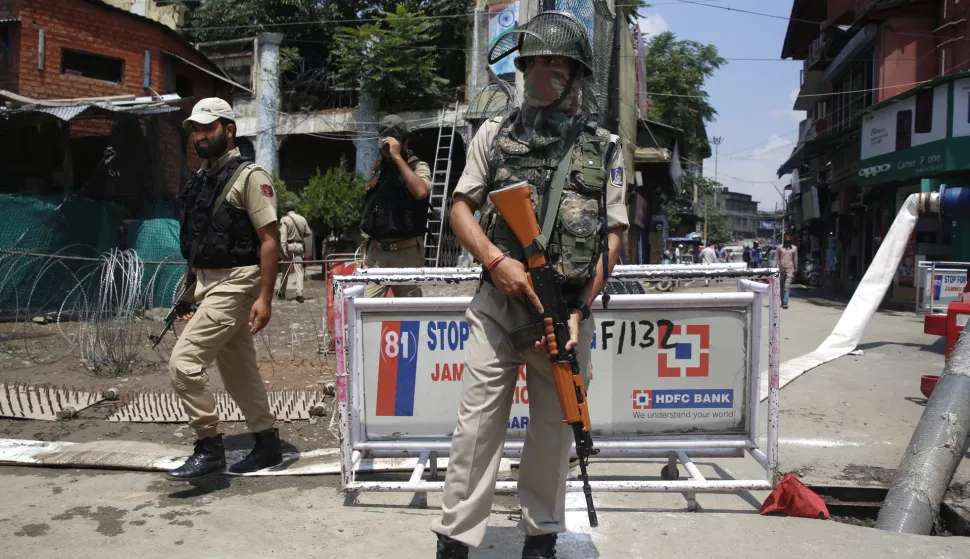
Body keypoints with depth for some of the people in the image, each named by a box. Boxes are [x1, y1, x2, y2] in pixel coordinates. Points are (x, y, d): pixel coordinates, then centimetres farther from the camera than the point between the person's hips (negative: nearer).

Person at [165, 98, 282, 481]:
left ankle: (209, 448, -1)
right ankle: (267, 444, 26)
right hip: (208, 286, 9)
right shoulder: (200, 180, 14)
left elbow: (269, 240, -15)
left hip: (234, 285, -9)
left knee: (183, 360, -13)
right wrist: (190, 288, 18)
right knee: (239, 370, 14)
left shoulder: (249, 176, -10)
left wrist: (264, 297, -21)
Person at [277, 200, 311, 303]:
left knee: (285, 270, 12)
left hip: (289, 245, -2)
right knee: (299, 270, 0)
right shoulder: (302, 219, 4)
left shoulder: (284, 219, -5)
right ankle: (299, 294, -10)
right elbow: (308, 233, 7)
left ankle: (282, 292, 23)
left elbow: (283, 235, -14)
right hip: (299, 246, 2)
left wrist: (284, 249, -18)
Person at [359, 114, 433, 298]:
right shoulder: (376, 169, 14)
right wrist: (366, 249, 15)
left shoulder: (418, 166, -2)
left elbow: (421, 191, -26)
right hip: (376, 251, 4)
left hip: (407, 251, -4)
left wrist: (397, 157, -20)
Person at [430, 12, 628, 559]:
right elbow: (462, 208, 6)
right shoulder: (495, 133, 8)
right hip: (499, 304, 0)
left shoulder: (604, 148, 5)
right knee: (478, 425, 0)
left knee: (553, 432, 10)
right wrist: (497, 262, -12)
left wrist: (580, 309, -8)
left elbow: (613, 236, 3)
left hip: (568, 311, 0)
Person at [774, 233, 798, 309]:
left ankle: (785, 303, -20)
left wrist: (796, 269, 10)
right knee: (781, 287, 9)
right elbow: (776, 259, 5)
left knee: (787, 287, -14)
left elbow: (796, 260, 12)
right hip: (781, 269, 1)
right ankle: (782, 301, 23)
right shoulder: (779, 248, 7)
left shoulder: (794, 248, 9)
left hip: (790, 270, -1)